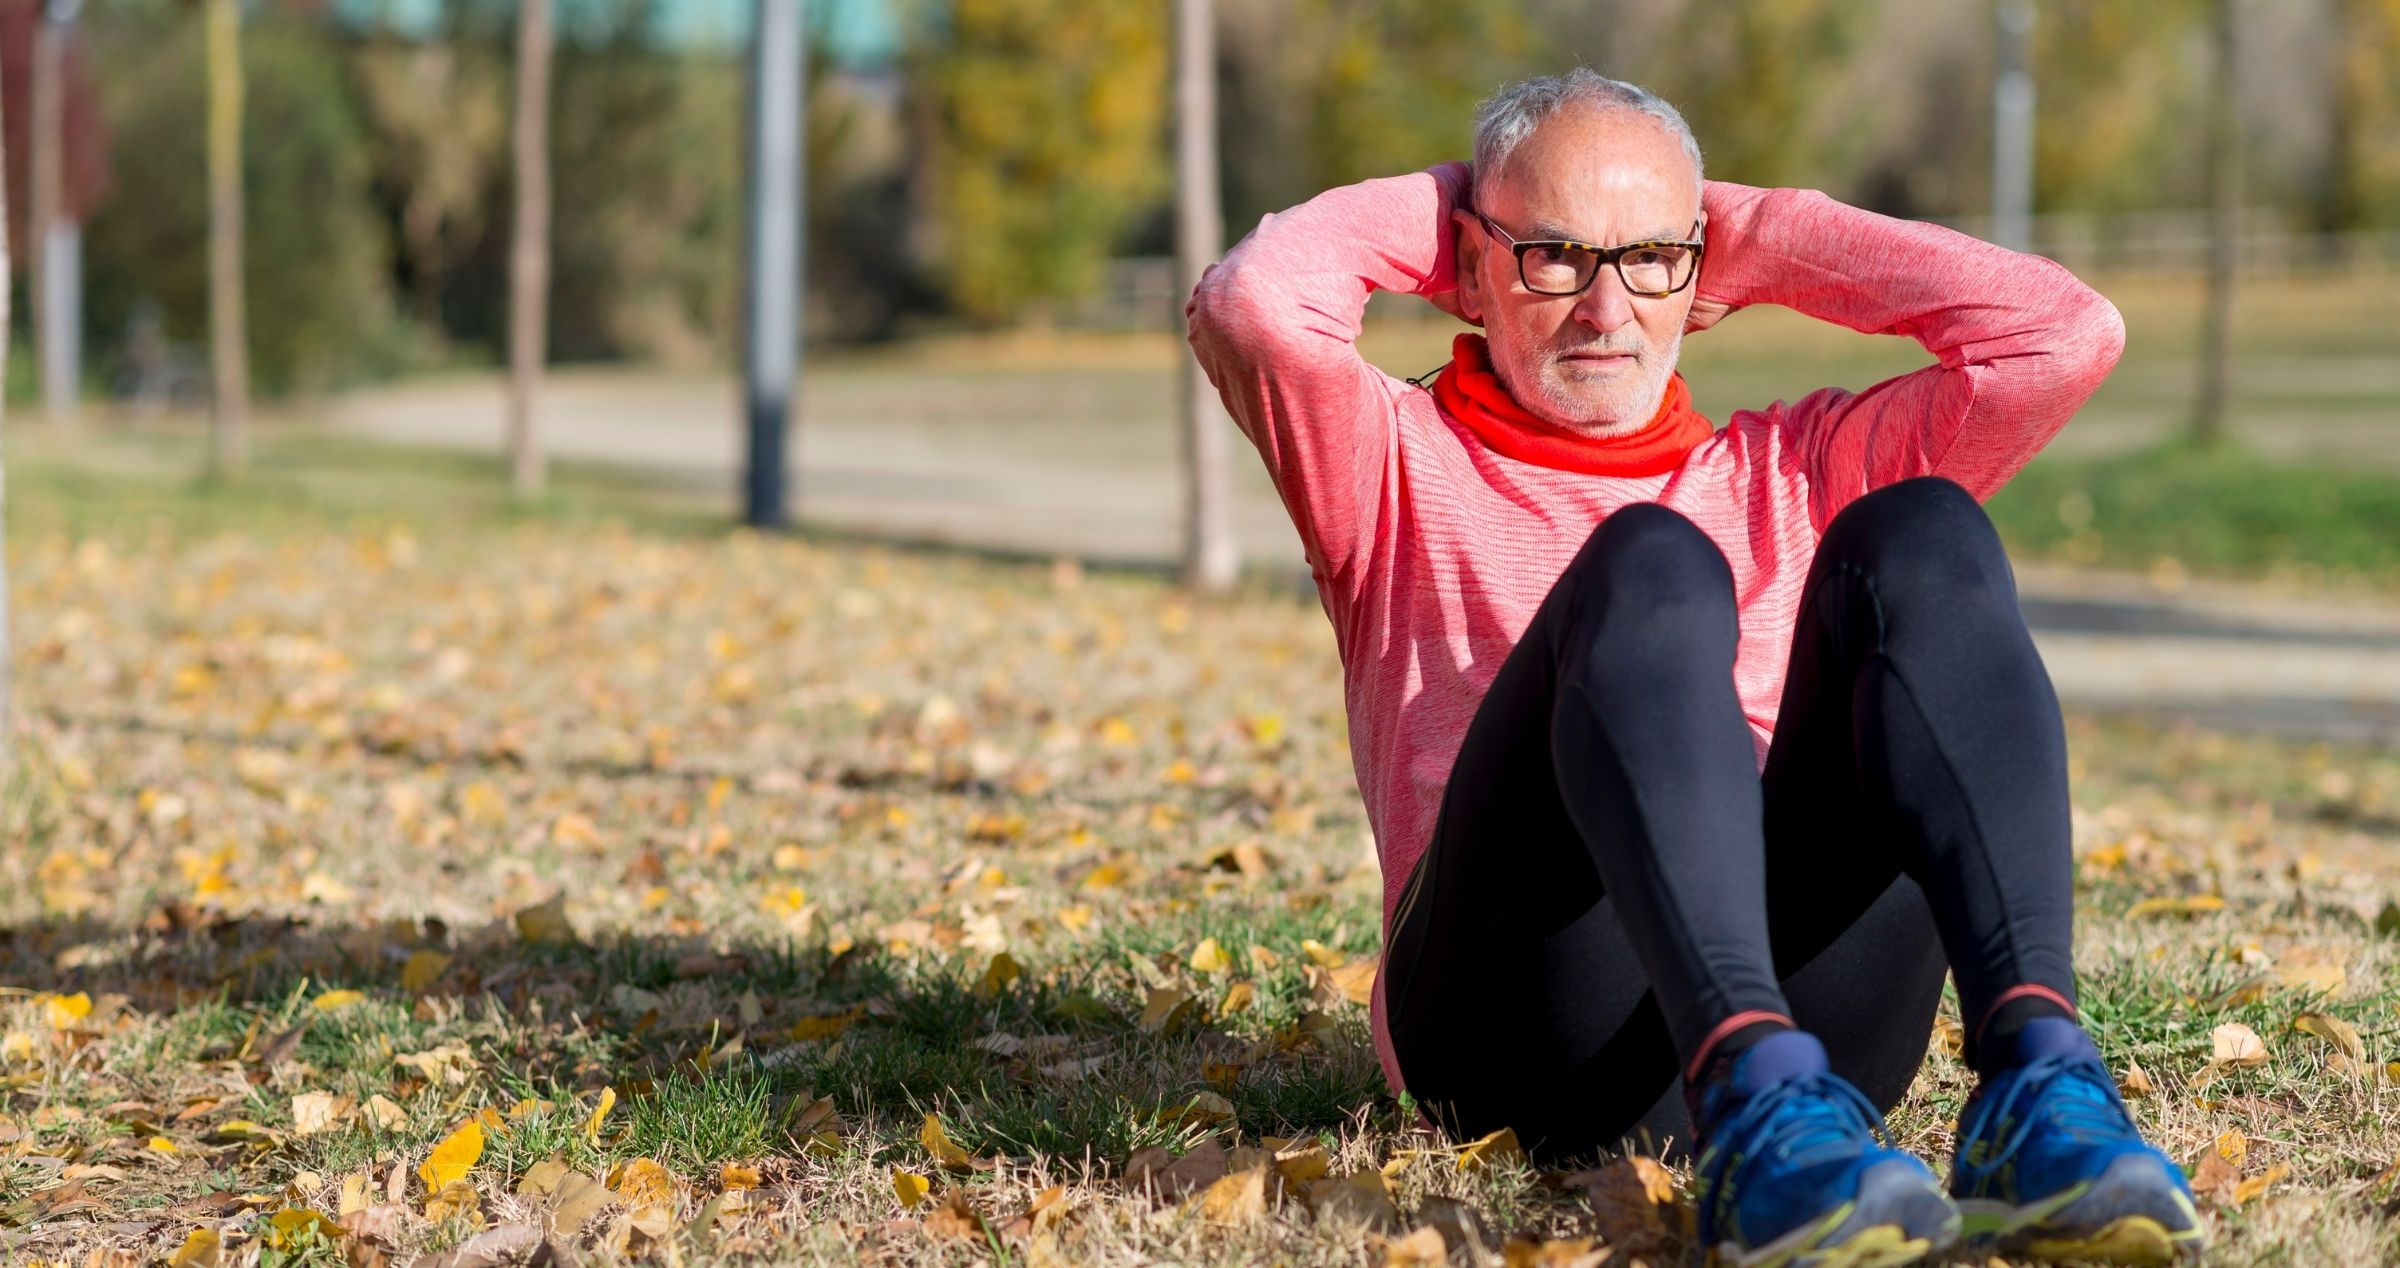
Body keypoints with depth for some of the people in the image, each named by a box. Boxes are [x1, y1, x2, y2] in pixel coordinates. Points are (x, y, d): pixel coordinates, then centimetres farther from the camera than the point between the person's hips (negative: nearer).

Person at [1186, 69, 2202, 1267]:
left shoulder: (1798, 471, 32)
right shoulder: (1404, 463, 25)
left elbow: (2065, 333, 20)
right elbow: (1248, 304, 4)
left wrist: (1760, 242, 27)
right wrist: (1435, 209, 23)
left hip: (1817, 1006, 3)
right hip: (1519, 1023, -2)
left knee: (1917, 535, -18)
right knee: (1649, 566, -27)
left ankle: (2035, 1075, -42)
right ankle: (1760, 1105, -53)